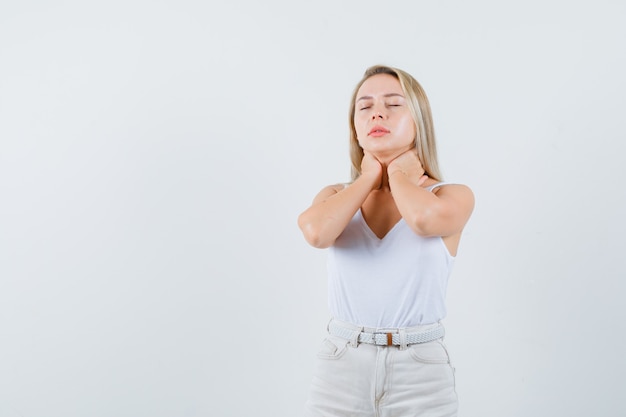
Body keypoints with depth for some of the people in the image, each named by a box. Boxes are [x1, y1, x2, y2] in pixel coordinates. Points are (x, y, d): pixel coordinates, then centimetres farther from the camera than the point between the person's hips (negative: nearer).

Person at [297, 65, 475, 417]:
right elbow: (316, 232, -17)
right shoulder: (337, 196, 6)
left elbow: (423, 218, -24)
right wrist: (369, 178, -3)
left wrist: (399, 176, -4)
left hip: (421, 374, -1)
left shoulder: (453, 197, -1)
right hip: (341, 368, 2)